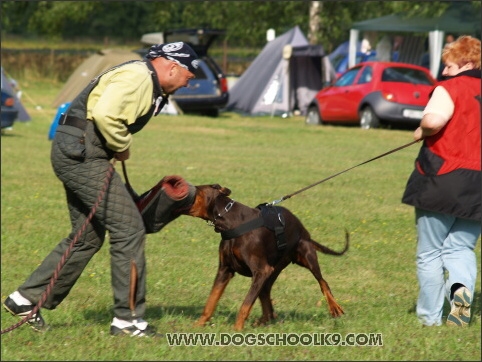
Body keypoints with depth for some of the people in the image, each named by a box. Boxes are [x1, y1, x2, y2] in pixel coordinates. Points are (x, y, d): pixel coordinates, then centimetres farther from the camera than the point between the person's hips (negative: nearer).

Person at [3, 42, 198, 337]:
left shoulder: (147, 83, 20)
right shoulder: (138, 77, -15)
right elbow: (105, 115, -28)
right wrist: (123, 147, -13)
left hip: (76, 156, 11)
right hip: (81, 154, -11)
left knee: (88, 237, 17)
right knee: (129, 229, -9)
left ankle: (27, 299, 22)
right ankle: (128, 319, -4)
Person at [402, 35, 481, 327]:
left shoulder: (450, 89, -8)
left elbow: (434, 119, -25)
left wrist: (422, 131, -6)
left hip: (444, 182, -5)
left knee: (431, 252, 7)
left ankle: (430, 317, 10)